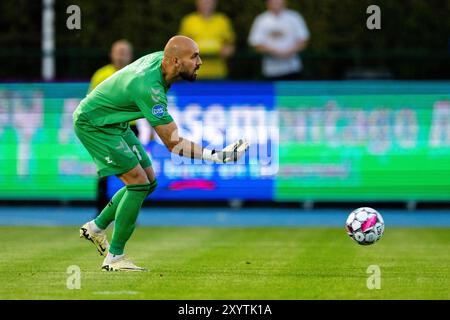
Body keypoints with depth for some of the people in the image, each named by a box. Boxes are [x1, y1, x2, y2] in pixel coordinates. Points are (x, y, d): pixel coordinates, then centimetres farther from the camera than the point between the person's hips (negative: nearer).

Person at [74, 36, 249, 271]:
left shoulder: (160, 58, -9)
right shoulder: (148, 88, -36)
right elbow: (173, 144, -34)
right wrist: (217, 156, -38)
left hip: (114, 123, 10)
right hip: (92, 124, -10)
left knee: (149, 182, 8)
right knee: (138, 181, -17)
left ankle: (96, 227, 24)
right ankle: (114, 257, -10)